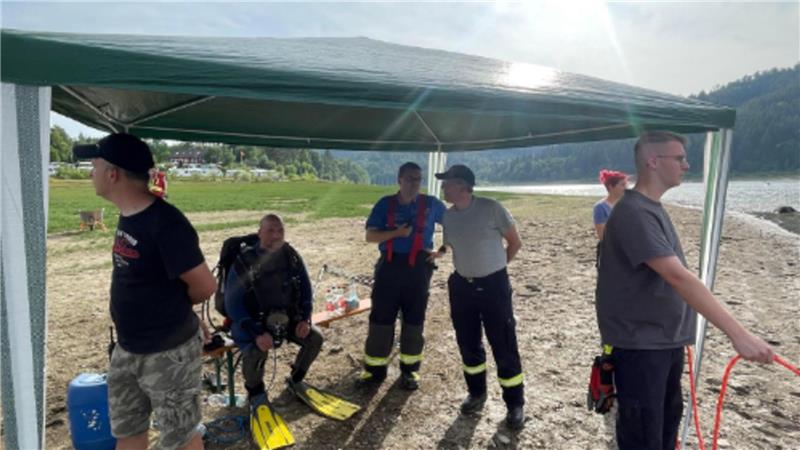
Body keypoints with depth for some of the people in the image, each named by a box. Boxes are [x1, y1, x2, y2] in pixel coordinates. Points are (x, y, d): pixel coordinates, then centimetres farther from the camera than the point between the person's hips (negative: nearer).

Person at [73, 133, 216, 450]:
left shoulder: (165, 223, -27)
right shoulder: (128, 216, 2)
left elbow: (204, 286, -24)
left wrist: (174, 306, -5)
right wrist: (163, 302, 1)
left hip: (169, 352, -9)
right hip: (127, 348, 9)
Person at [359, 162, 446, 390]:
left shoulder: (431, 204, 2)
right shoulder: (385, 204, 1)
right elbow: (370, 236, -2)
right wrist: (396, 233, -17)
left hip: (419, 267, 0)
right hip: (390, 265, 0)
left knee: (414, 321, 8)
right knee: (380, 318, 3)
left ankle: (409, 370, 24)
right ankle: (375, 369, 18)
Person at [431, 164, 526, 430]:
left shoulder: (491, 209, -14)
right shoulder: (448, 216, 1)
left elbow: (515, 242, -2)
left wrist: (495, 267, 5)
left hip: (494, 285, -5)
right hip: (462, 286, 5)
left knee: (504, 347, 3)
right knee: (468, 344, 14)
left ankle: (515, 404, 21)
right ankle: (477, 394, 36)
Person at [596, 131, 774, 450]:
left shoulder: (652, 208, 9)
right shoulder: (634, 213, -23)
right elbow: (678, 277, -31)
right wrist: (737, 333, -33)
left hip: (667, 338, 10)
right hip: (639, 343, -10)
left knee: (668, 415, 24)